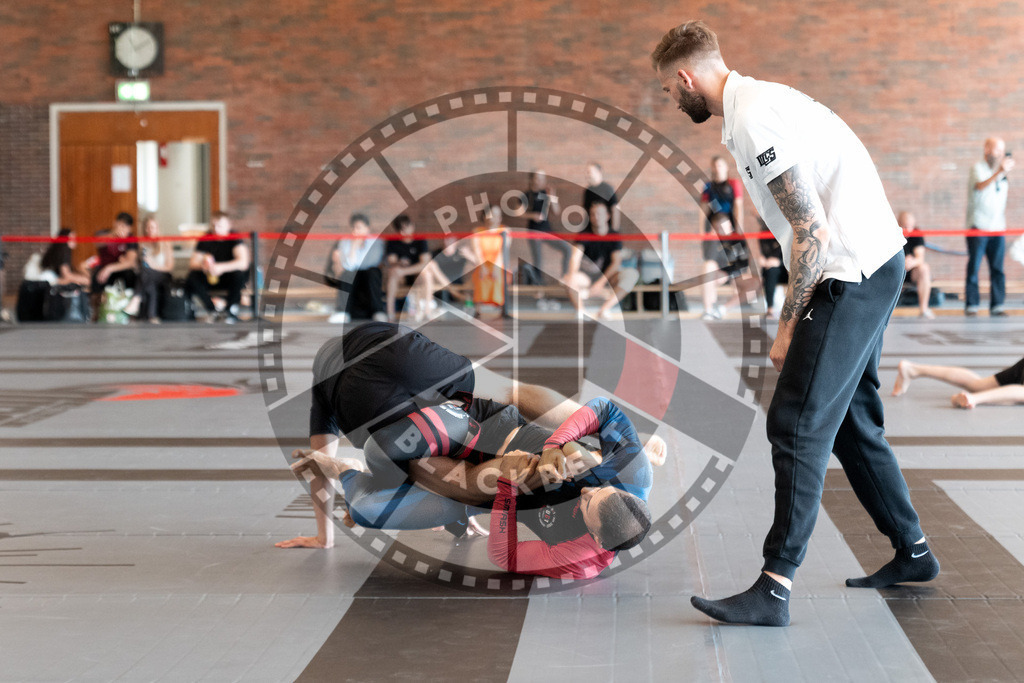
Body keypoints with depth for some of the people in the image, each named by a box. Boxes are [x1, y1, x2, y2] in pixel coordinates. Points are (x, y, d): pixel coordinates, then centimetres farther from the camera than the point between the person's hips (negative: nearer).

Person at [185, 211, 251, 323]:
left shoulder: (235, 238, -15)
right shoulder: (206, 240, -3)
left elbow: (243, 263, -30)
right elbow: (192, 263, -5)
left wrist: (220, 267, -41)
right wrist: (202, 265, -30)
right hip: (211, 278, 3)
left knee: (239, 275, -37)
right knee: (191, 278, -24)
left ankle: (230, 310, -12)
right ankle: (213, 310, -11)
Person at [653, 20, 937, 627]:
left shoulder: (753, 121, -16)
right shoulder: (762, 99, 17)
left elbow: (811, 232, -20)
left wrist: (789, 326, -13)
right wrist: (798, 317, 15)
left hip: (852, 276, -11)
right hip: (877, 264, 11)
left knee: (798, 424, -10)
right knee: (850, 418, 19)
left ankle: (775, 588, -10)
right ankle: (913, 552, 29)